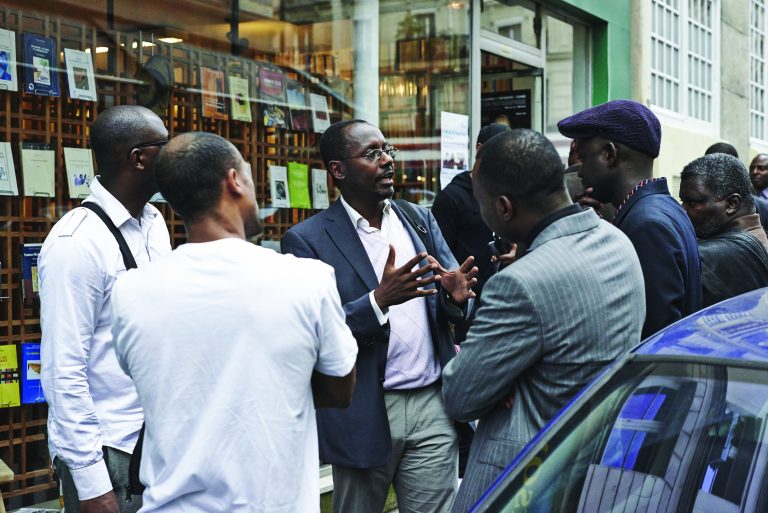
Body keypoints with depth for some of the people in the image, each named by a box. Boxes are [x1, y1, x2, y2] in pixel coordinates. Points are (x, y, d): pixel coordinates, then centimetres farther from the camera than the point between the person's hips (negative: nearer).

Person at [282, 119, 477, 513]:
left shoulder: (419, 220, 9)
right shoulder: (307, 240, -7)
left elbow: (456, 311, 11)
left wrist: (457, 296, -13)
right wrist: (380, 300, -27)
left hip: (433, 404, 4)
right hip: (364, 414, -3)